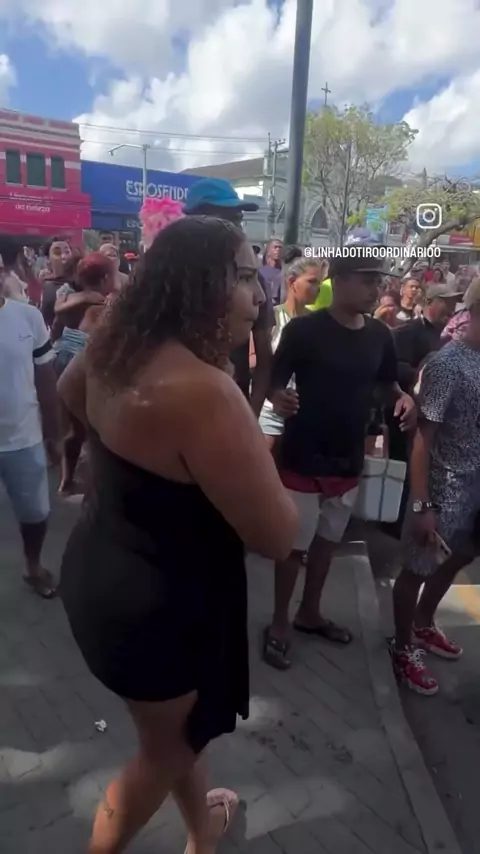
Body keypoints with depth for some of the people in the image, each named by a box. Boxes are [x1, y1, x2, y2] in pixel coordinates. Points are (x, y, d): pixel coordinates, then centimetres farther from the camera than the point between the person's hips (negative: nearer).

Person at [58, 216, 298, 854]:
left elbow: (67, 390, 19)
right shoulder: (203, 390, -33)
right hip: (158, 600, -9)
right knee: (168, 745, 22)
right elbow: (276, 535, -27)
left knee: (181, 725, 32)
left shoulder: (118, 348, -5)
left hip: (103, 571, 9)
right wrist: (253, 460, -9)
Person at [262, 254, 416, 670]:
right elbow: (275, 381, -10)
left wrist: (403, 398, -7)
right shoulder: (303, 329, -14)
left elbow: (387, 381, 15)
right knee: (294, 545, 7)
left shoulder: (380, 335, 1)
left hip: (348, 461, 6)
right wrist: (279, 398, -34)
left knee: (327, 541, 20)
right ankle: (279, 623, 29)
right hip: (302, 460, -5)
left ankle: (310, 613, 41)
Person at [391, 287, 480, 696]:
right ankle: (403, 647, 32)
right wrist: (422, 505, -18)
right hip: (446, 488, -8)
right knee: (418, 568, 9)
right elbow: (423, 437, -17)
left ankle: (423, 625, 49)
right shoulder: (447, 364, -18)